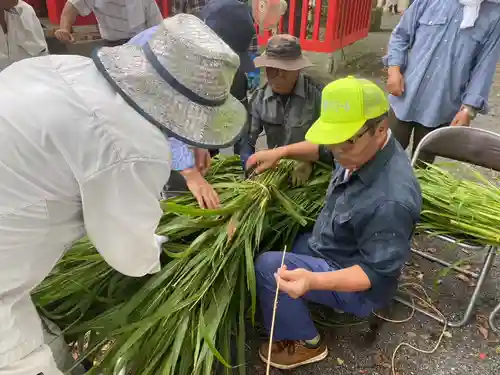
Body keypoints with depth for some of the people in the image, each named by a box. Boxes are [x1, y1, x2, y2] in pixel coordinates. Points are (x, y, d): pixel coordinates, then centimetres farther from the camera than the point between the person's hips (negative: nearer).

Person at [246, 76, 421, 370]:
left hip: (357, 284, -8)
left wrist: (313, 281, -44)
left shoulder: (391, 200, -39)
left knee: (267, 267, -18)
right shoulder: (364, 148, -13)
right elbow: (324, 150, 9)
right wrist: (282, 152, -3)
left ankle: (307, 344, 4)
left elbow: (376, 272, -30)